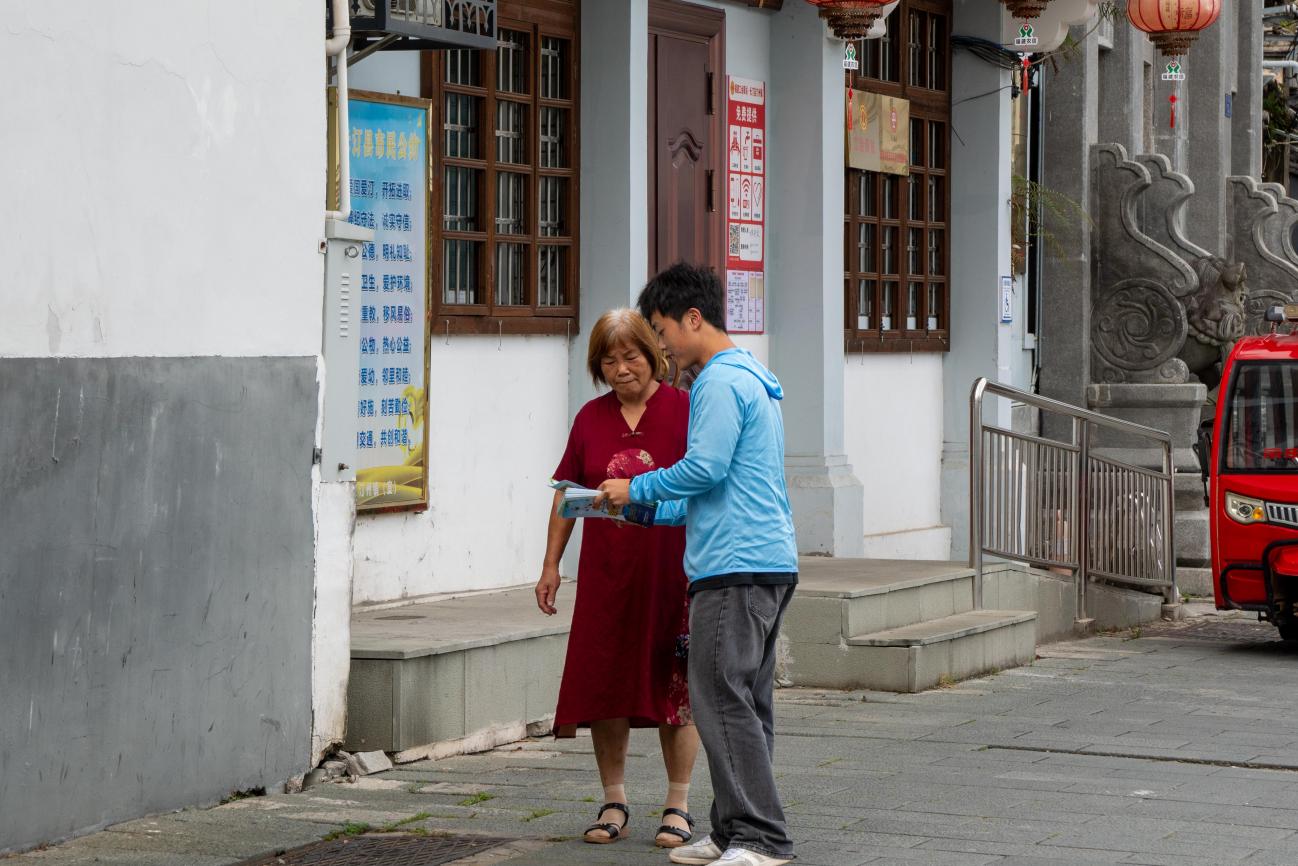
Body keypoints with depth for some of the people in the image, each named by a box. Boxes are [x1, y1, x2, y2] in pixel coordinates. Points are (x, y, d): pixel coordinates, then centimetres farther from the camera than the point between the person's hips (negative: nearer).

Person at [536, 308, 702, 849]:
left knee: (675, 684, 1)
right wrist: (551, 563, 9)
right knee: (602, 684, 3)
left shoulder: (684, 410, -2)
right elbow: (566, 494, 12)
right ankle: (614, 803, 15)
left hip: (672, 572, -3)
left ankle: (678, 806, 11)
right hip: (605, 575, 3)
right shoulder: (591, 418, 9)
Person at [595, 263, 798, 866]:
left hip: (734, 566, -11)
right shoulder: (755, 379, 22)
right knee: (747, 701, 11)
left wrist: (636, 489, -3)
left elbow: (705, 469, -18)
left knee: (722, 700, -10)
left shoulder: (719, 382, -11)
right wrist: (653, 511, 24)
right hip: (769, 563, 11)